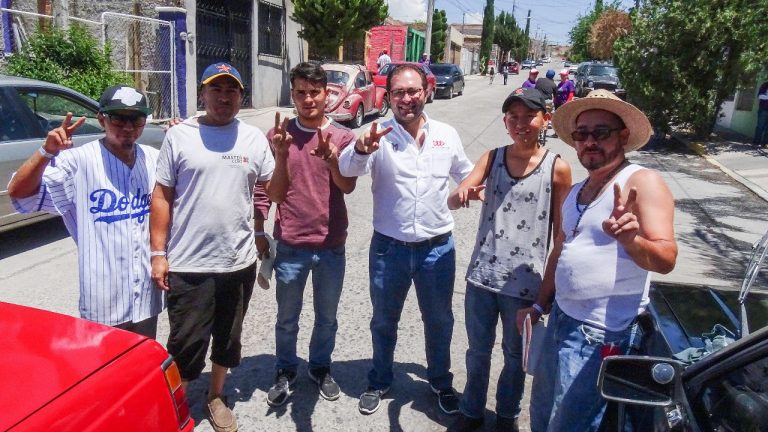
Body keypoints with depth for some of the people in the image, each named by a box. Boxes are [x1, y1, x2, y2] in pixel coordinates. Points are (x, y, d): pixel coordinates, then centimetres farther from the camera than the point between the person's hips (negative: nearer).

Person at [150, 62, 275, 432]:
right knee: (186, 344, 6)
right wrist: (158, 252, -5)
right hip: (188, 265, -2)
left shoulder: (254, 138, 4)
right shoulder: (179, 136, -2)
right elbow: (161, 196, -2)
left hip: (240, 262, 3)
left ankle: (216, 398, 41)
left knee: (227, 340, 18)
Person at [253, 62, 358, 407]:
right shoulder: (278, 135, -2)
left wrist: (331, 158, -33)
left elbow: (347, 186, -18)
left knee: (327, 316, 17)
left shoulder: (343, 137, -2)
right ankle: (286, 372, 37)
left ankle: (321, 368, 40)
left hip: (332, 246, 1)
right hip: (290, 246, 0)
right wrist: (258, 232, -6)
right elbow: (263, 190, 1)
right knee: (287, 318, 15)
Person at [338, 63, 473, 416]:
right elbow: (348, 168, -30)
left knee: (439, 321, 19)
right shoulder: (380, 135, -11)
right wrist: (361, 149, -50)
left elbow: (467, 175, 15)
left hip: (437, 248, 2)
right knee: (384, 322, 18)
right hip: (389, 248, -1)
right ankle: (379, 382, 42)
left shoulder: (447, 134, -1)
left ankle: (441, 381, 44)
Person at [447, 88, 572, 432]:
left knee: (515, 356, 18)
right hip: (481, 276, 2)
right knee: (478, 351, 18)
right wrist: (462, 193, -35)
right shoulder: (492, 158, -1)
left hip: (526, 283, -2)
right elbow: (452, 202, -11)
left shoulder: (557, 168, -8)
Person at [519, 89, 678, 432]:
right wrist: (539, 306, 19)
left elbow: (666, 258, -24)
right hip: (561, 319, 8)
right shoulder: (576, 191, 11)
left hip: (601, 334, -8)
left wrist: (630, 239, -44)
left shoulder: (643, 182, -14)